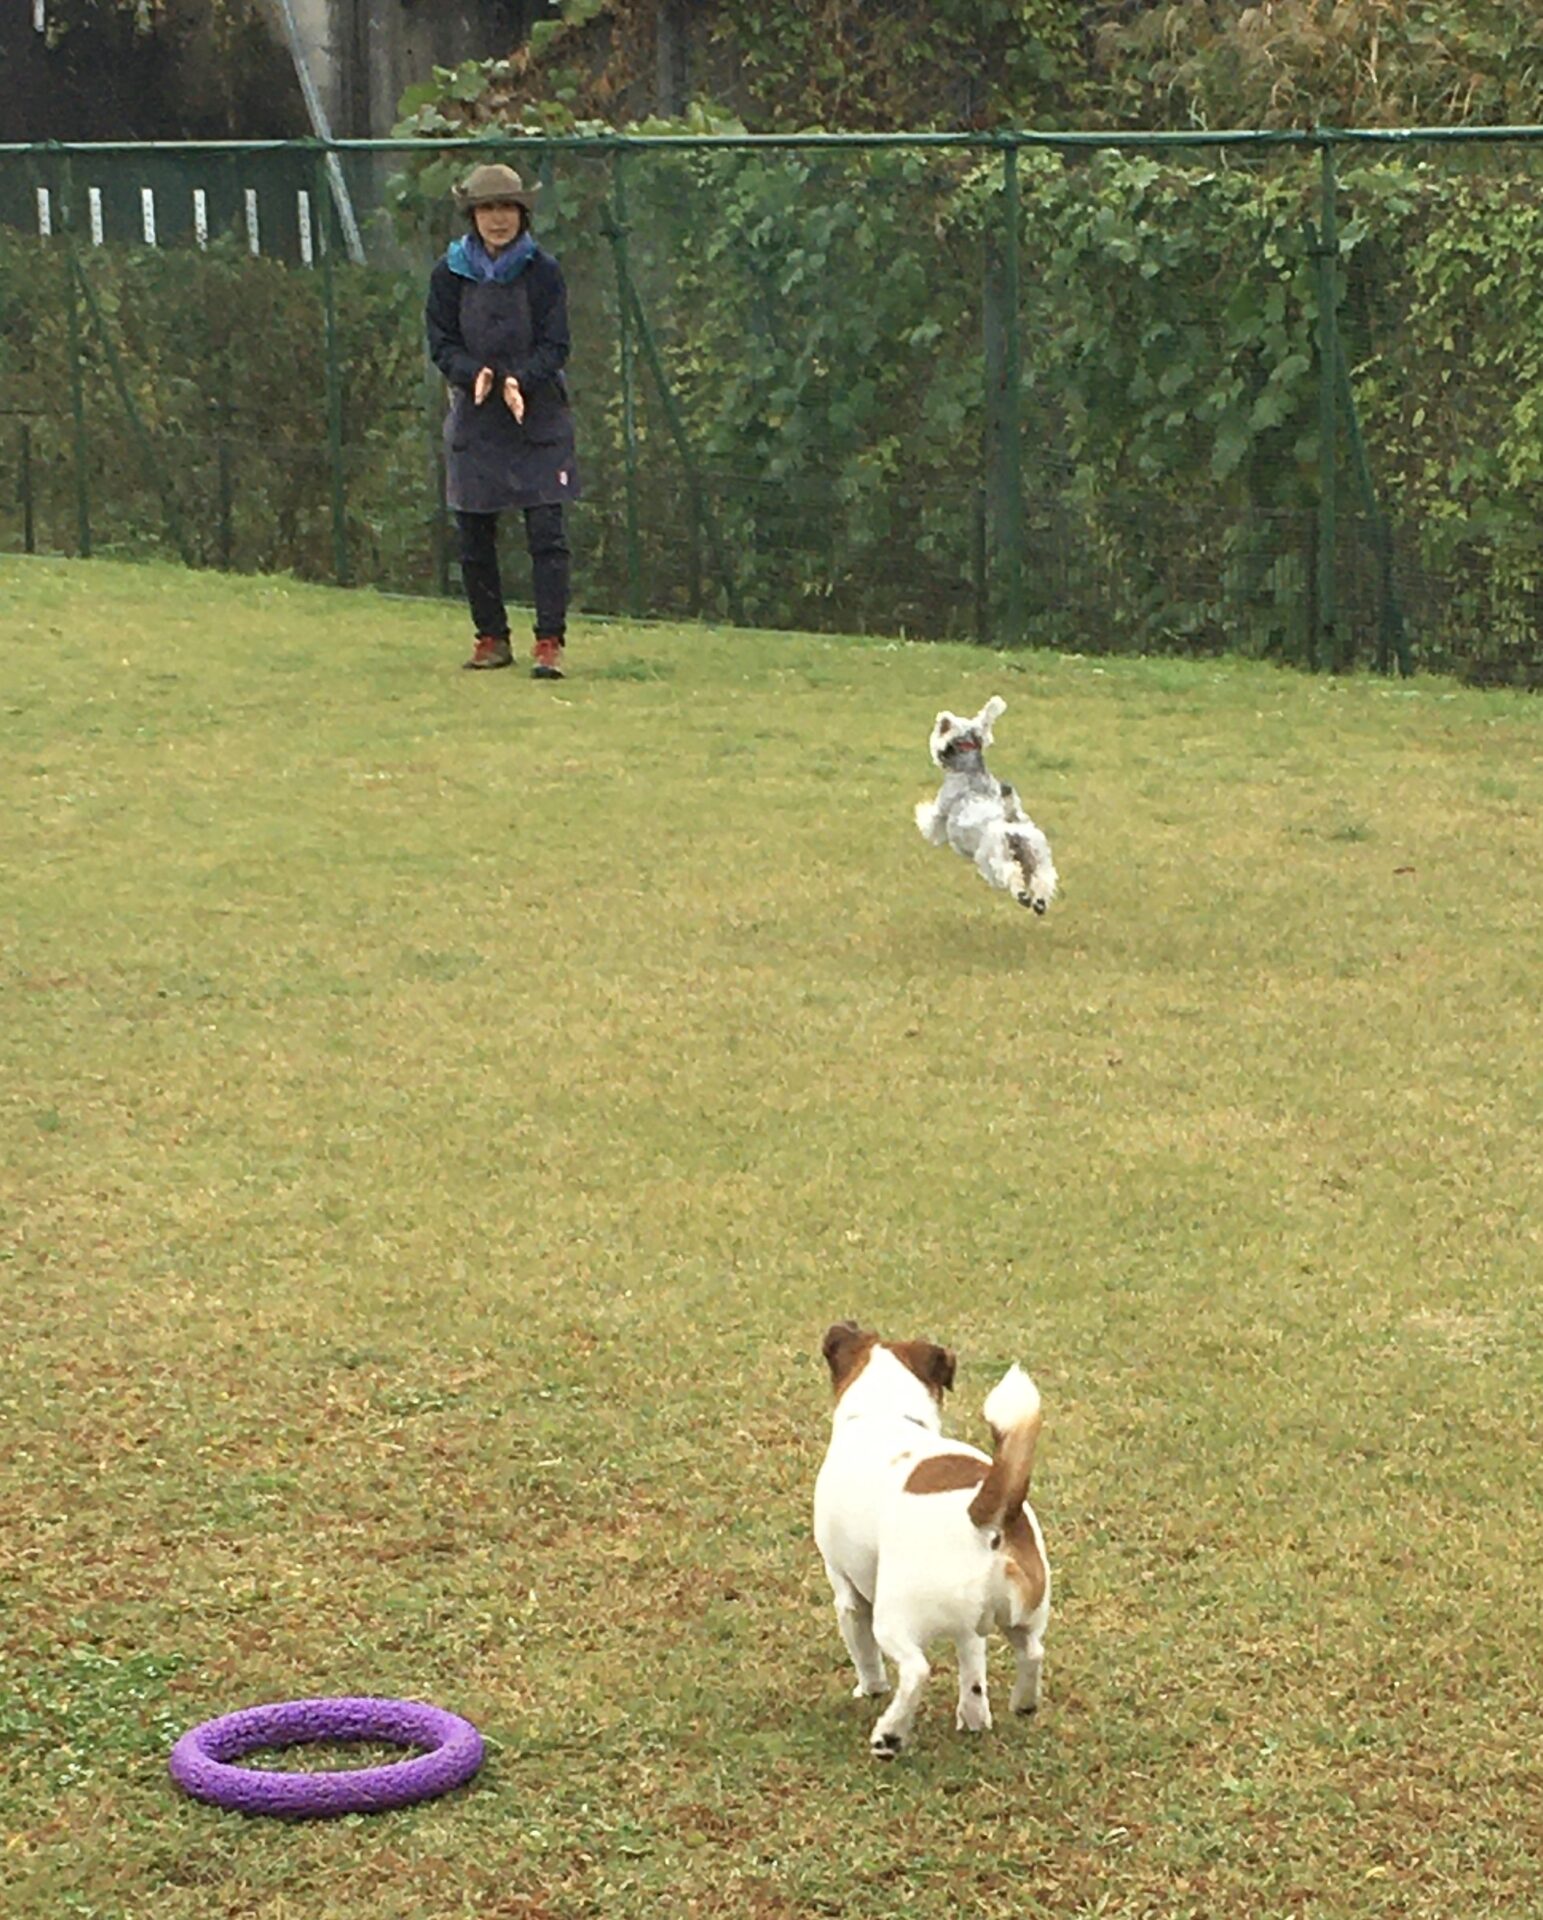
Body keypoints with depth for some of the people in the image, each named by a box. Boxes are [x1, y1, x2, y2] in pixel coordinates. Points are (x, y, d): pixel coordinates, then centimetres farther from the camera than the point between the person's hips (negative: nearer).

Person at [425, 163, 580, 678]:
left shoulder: (543, 272, -1)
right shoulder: (450, 274, 2)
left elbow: (555, 346, -4)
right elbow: (441, 344, 0)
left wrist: (520, 380, -22)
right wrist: (474, 375, -20)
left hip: (538, 418, -2)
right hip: (474, 420, 2)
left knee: (546, 533, -8)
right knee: (475, 538, 6)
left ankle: (550, 641, -7)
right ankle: (491, 637, 20)